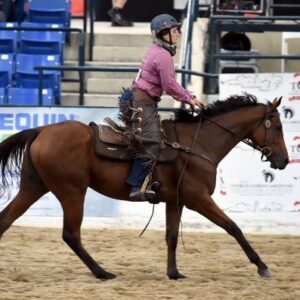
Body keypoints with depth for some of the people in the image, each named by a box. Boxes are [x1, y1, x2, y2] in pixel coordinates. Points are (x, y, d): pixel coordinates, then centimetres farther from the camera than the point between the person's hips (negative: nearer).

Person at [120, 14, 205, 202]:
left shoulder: (158, 52, 19)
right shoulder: (163, 56, -14)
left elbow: (170, 83, 23)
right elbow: (170, 86, -16)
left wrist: (189, 97, 15)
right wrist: (188, 99, -2)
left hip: (144, 101, 11)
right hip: (142, 102, -11)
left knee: (152, 140, 11)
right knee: (151, 142, -19)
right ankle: (136, 187, -27)